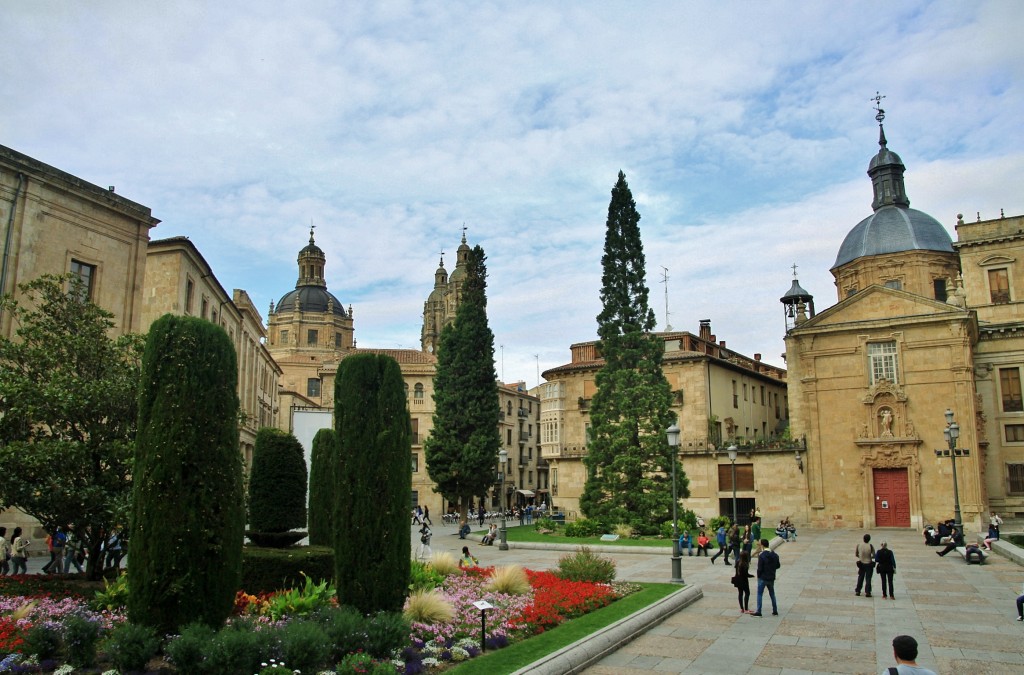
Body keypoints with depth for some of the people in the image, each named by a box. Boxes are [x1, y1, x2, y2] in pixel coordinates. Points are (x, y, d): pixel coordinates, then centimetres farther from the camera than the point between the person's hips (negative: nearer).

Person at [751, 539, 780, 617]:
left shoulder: (761, 555, -18)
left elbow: (760, 568, -17)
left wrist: (758, 576, -2)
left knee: (759, 594, 1)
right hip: (771, 578, 6)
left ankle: (758, 612, -1)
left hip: (763, 578, -6)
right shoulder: (775, 554, 2)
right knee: (772, 594, 18)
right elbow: (778, 565, 10)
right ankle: (775, 611, 22)